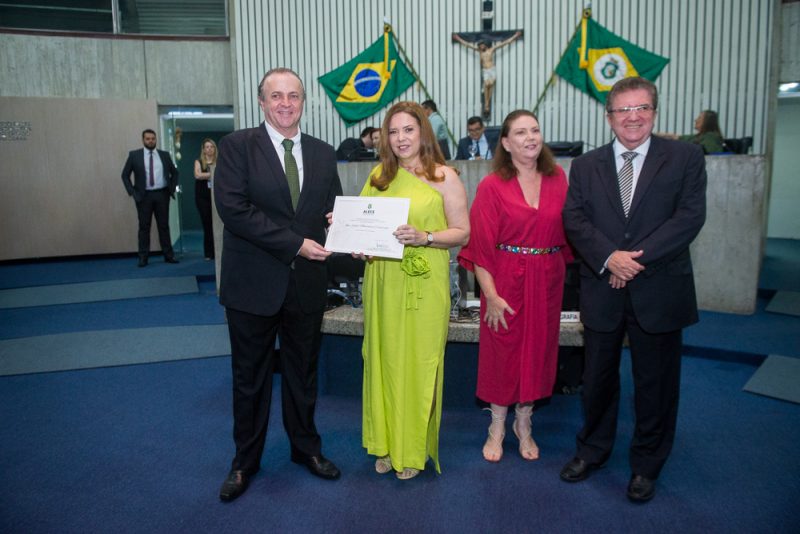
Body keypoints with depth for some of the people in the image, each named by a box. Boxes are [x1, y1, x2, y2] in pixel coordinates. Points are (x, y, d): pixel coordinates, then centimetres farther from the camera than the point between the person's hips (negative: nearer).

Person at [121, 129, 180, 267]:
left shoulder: (164, 155, 7)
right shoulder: (134, 155, 2)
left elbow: (174, 172, 16)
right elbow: (125, 175, 3)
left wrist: (172, 189, 4)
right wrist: (132, 192, -6)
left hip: (162, 194, 2)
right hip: (143, 196, -1)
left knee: (164, 225, 6)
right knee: (144, 227, 2)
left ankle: (169, 255, 11)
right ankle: (143, 257, 7)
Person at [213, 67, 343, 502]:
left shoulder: (323, 154, 7)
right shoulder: (237, 146, -6)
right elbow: (233, 208, -18)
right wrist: (295, 243, -21)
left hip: (307, 283, 3)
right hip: (254, 283, -3)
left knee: (303, 373, 18)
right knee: (250, 377, 13)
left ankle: (305, 447, 38)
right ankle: (245, 460, 33)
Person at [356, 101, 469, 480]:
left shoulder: (443, 177, -1)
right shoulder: (379, 176, 12)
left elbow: (462, 233, -4)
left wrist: (424, 237, -19)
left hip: (424, 284, -4)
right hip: (382, 282, 4)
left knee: (418, 361, 2)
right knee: (384, 360, 9)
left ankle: (414, 448, 20)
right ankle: (386, 443, 25)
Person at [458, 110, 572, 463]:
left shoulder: (558, 179, 4)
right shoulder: (491, 186, -7)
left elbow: (566, 231, 9)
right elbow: (481, 244, -10)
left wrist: (561, 268, 2)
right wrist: (491, 294, -15)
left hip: (546, 281, 4)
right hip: (506, 281, -3)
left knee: (537, 349, 12)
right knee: (502, 351, 7)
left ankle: (524, 425, 32)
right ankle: (497, 427, 28)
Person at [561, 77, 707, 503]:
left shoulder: (685, 158, 1)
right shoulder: (585, 166, 7)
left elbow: (690, 216, -9)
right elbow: (574, 219, -4)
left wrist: (638, 257, -18)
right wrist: (609, 257, -20)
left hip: (659, 291, -1)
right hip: (602, 291, 2)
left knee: (655, 383, 11)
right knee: (598, 378, 15)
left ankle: (646, 465, 31)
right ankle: (592, 450, 36)